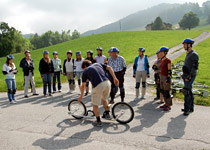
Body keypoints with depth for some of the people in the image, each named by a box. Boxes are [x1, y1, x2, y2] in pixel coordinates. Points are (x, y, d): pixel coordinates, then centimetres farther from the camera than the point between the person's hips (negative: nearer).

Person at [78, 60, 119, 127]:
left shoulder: (86, 71, 18)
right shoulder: (98, 64, 27)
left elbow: (83, 86, 25)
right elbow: (109, 68, 11)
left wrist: (81, 96, 38)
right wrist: (115, 78, 6)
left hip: (98, 86, -5)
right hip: (107, 83, 5)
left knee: (95, 104, 15)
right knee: (104, 99, 32)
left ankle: (98, 121, 21)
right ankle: (107, 114, 40)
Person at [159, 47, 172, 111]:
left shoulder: (168, 60, -13)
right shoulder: (162, 60, 12)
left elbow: (169, 71, -16)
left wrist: (168, 79, -20)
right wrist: (160, 78, 18)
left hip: (166, 77, -9)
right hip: (162, 77, 9)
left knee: (166, 92, -4)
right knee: (163, 91, 12)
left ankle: (169, 106, 6)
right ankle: (166, 104, 24)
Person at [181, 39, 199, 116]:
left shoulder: (194, 54, -14)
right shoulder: (188, 54, 16)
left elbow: (195, 67, -20)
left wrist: (189, 77, -23)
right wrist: (184, 75, 17)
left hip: (190, 76, -9)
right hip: (186, 76, 9)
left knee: (186, 91, -12)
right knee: (189, 92, 13)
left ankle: (187, 109, -6)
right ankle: (191, 108, 22)